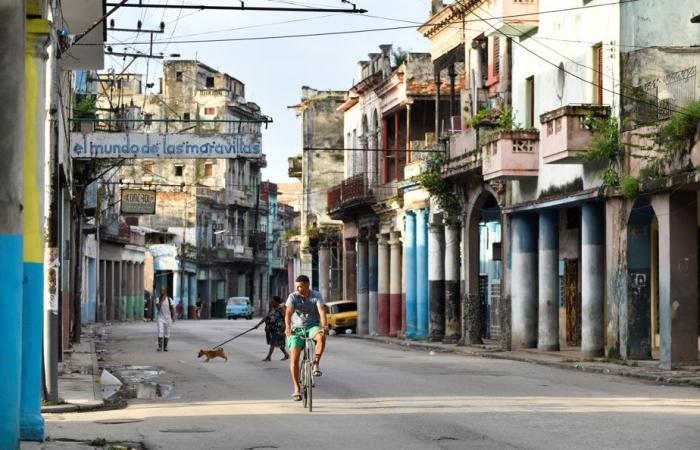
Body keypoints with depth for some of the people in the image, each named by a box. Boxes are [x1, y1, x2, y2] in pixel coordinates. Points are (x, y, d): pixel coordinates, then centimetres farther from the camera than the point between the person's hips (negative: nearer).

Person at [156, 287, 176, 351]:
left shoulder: (169, 299, 4)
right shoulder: (158, 299, -1)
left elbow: (172, 309, 8)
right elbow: (158, 307, -17)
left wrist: (173, 317, 2)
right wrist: (162, 299, -17)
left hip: (167, 318, 2)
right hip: (160, 318, -2)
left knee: (167, 333, 4)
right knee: (160, 332, -14)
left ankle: (165, 346, 13)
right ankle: (160, 346, -14)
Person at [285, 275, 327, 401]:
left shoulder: (316, 296, -10)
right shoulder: (293, 297, -8)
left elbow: (322, 311, -24)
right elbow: (288, 313, -21)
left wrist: (324, 327, -42)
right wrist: (288, 327, -40)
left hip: (312, 326, -1)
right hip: (297, 329, 1)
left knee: (321, 337, -36)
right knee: (294, 358, -12)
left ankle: (316, 364, -18)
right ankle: (296, 389, -3)